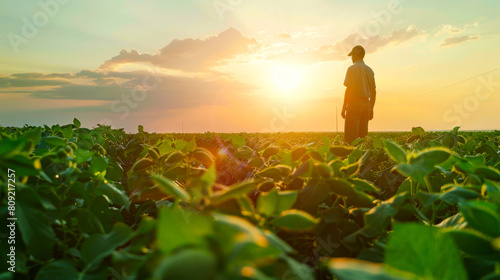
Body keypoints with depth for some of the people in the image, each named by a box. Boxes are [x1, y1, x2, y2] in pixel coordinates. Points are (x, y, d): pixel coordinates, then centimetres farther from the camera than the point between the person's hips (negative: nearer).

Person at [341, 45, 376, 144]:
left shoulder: (352, 68, -5)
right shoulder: (369, 70, 15)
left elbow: (349, 89, -12)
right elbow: (373, 92, 16)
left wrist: (343, 108, -9)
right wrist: (371, 109, 21)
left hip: (354, 102, -7)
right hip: (366, 103, 7)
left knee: (350, 137, -7)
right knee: (363, 135, 11)